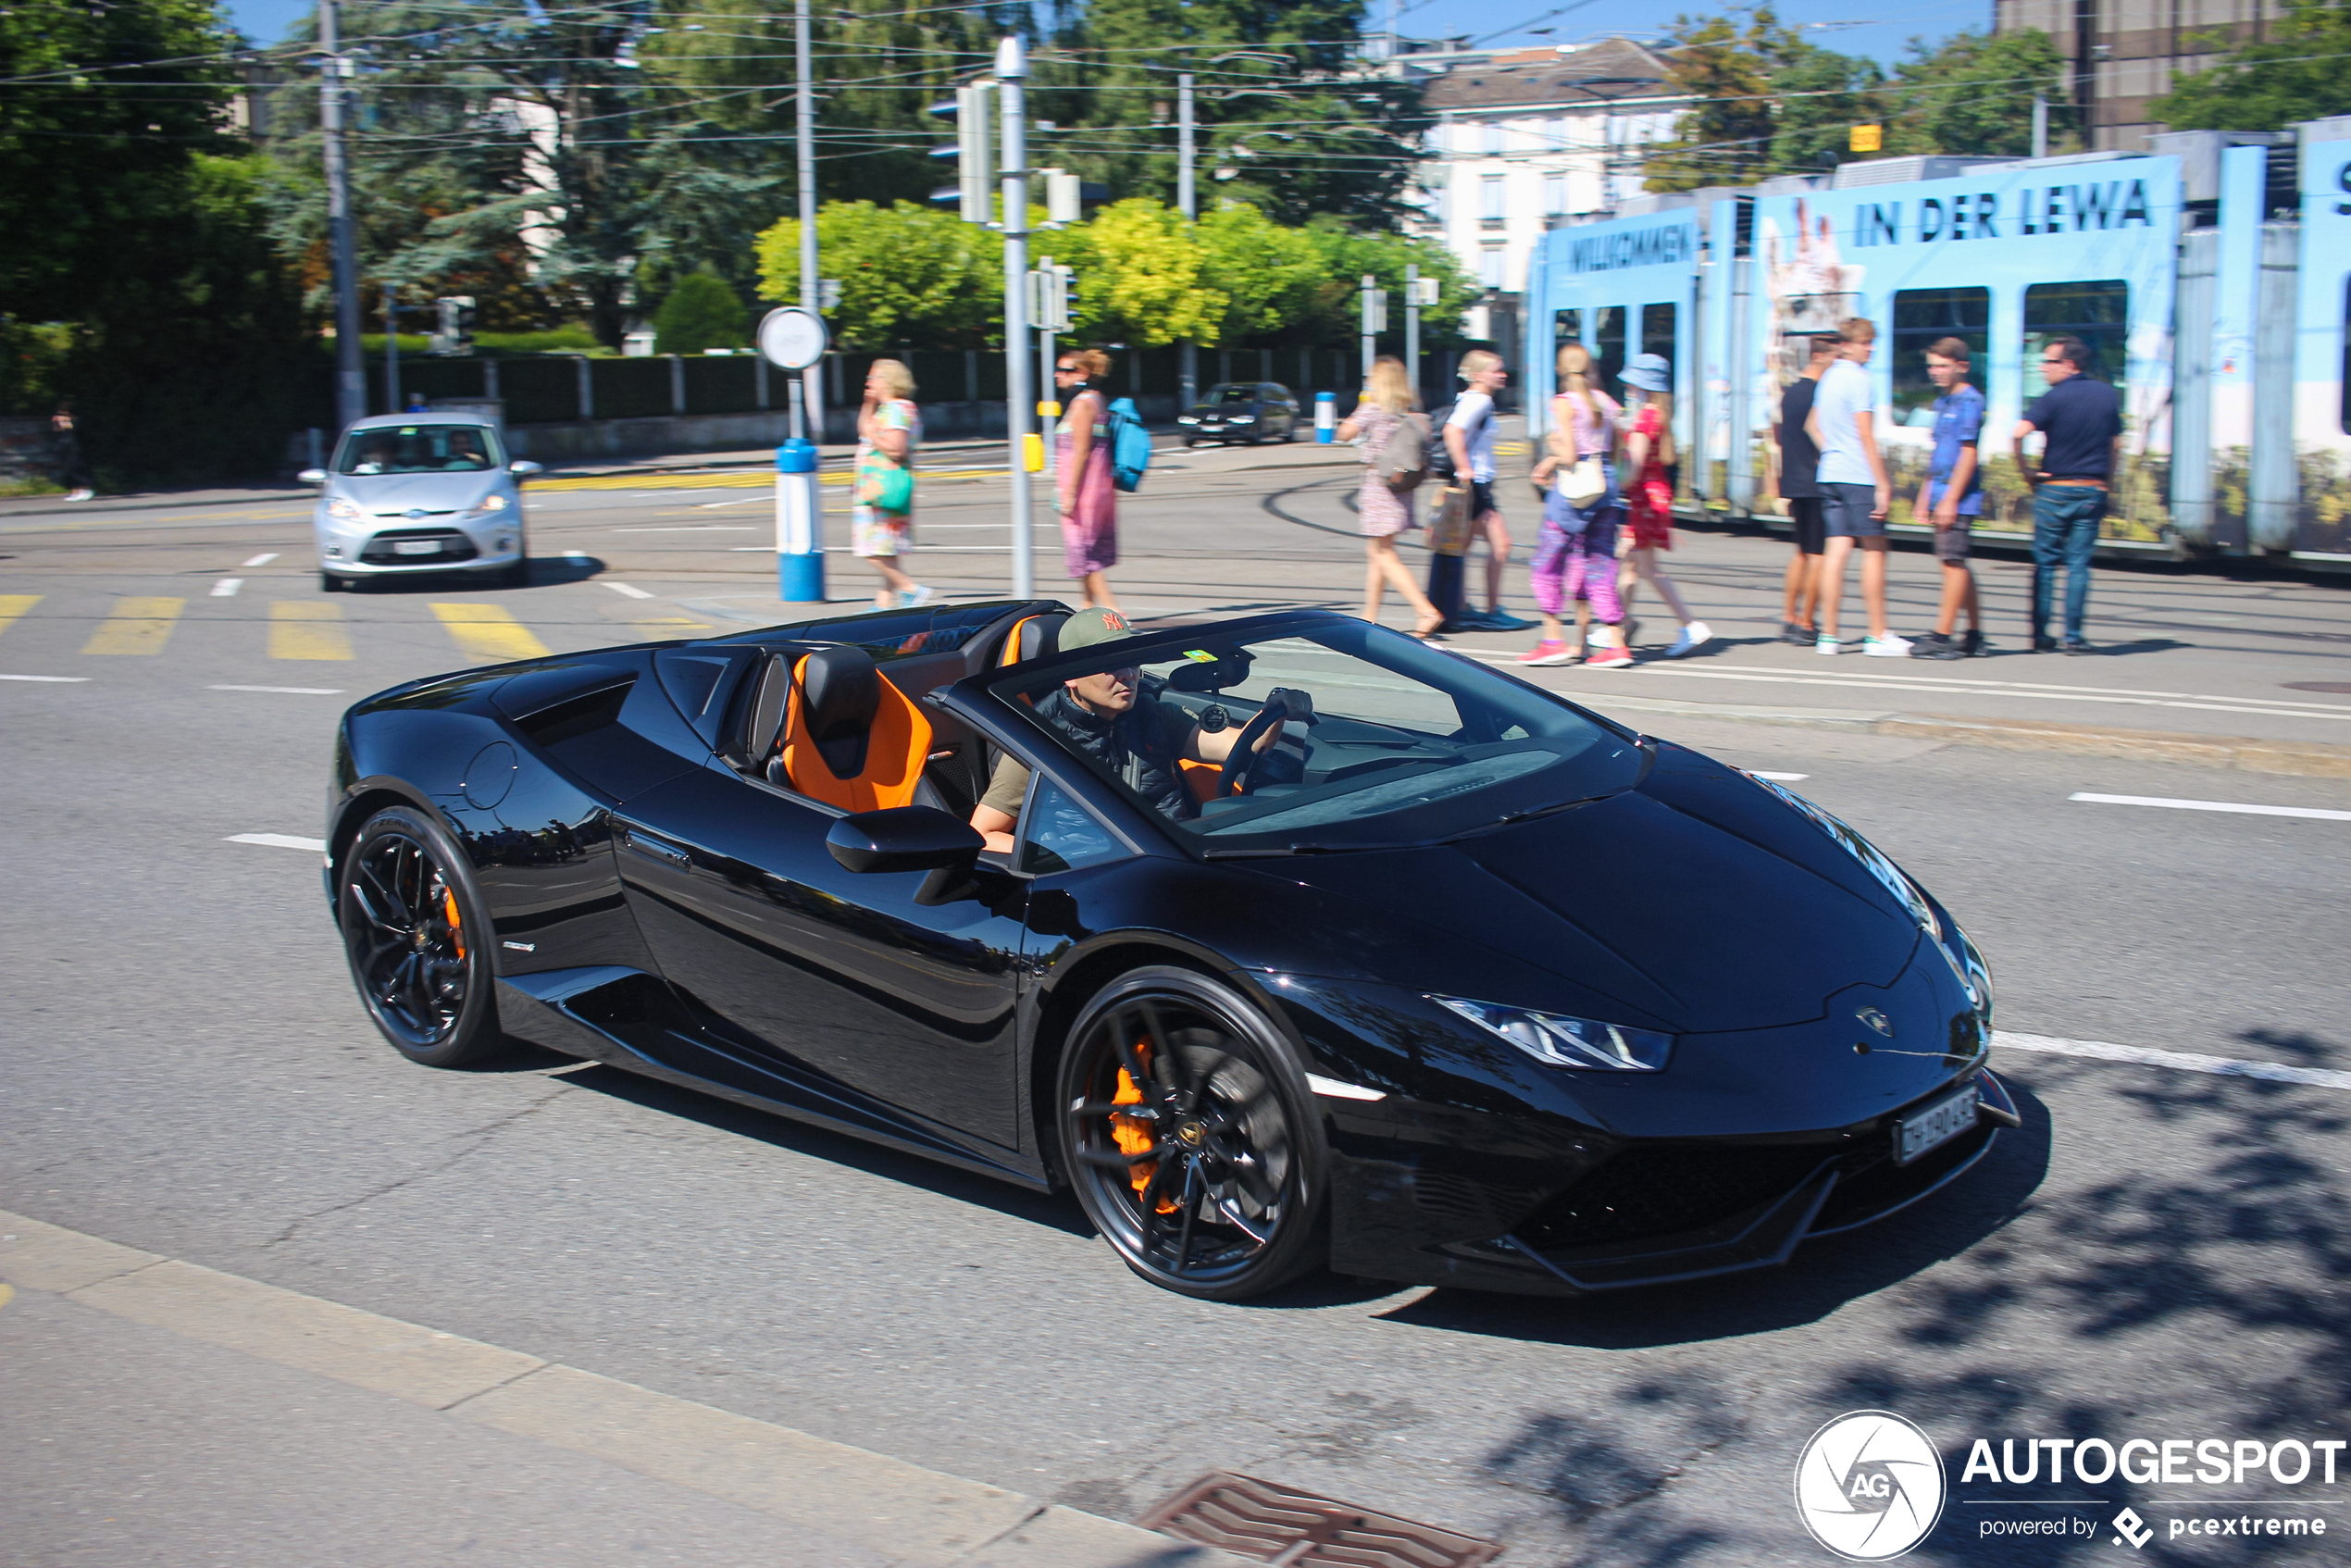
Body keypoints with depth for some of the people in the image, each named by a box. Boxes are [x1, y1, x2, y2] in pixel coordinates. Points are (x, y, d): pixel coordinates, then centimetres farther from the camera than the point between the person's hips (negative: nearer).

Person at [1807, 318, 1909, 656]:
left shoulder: (1828, 377, 16)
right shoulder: (1858, 378, -10)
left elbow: (1814, 425, 28)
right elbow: (1866, 434, -14)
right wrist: (1883, 483, -14)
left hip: (1829, 475, 8)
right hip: (1860, 476, -8)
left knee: (1836, 550, 5)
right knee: (1874, 551, -1)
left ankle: (1828, 636, 1)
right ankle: (1877, 636, 1)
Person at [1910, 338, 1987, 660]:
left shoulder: (1969, 401, -10)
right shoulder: (1943, 403, 17)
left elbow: (1968, 454, -15)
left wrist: (1950, 499, -18)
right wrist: (1926, 494, 22)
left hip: (1958, 498, -9)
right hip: (1942, 497, 9)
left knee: (1953, 562, -7)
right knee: (1956, 564, 12)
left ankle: (1942, 636, -6)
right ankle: (1975, 634, 19)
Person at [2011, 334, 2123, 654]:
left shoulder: (2054, 398, -9)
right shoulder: (2109, 395, 7)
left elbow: (2018, 436, -21)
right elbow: (2116, 446, 13)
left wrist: (2026, 471, -9)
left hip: (2054, 488, -3)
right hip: (2093, 491, 3)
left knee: (2045, 563, 6)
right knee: (2078, 564, 4)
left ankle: (2040, 636, 6)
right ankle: (2073, 637, 0)